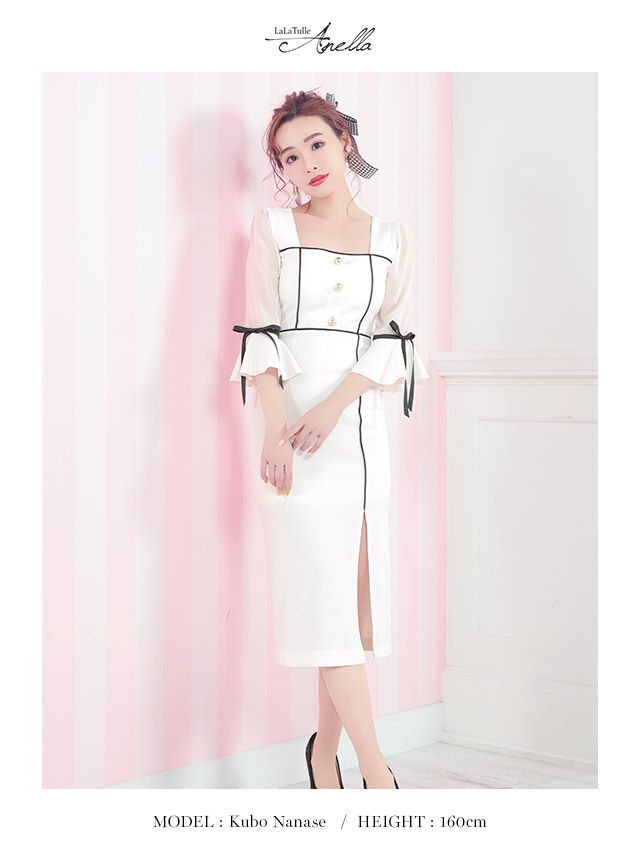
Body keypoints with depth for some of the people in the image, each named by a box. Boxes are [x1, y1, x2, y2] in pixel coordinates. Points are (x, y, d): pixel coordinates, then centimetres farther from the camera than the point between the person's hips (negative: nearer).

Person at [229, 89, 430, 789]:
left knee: (356, 587, 2)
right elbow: (260, 334, -1)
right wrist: (276, 428, -14)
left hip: (359, 420, 3)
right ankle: (376, 770, -5)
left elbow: (393, 338, 3)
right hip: (289, 416, -2)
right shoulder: (273, 228, 7)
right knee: (325, 587, -7)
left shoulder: (391, 238, 12)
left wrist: (334, 405, -12)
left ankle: (325, 751, 16)